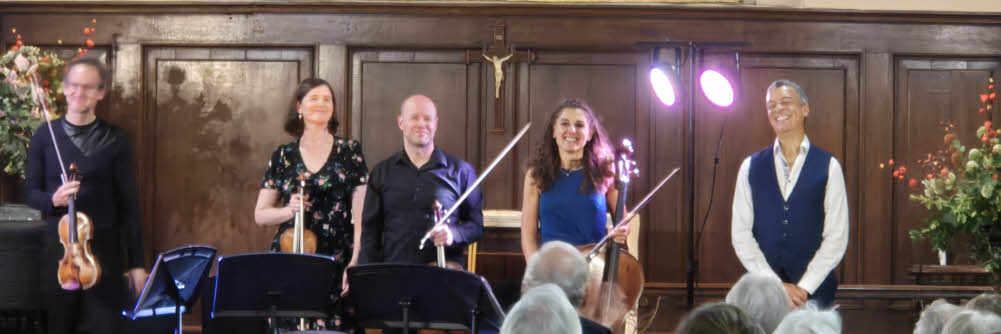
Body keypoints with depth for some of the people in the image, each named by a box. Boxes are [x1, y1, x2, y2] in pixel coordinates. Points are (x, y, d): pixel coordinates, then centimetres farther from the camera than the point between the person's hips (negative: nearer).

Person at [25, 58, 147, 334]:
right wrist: (53, 199, -16)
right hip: (58, 247, 1)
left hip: (105, 248, -1)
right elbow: (31, 193, 8)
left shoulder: (115, 140, 0)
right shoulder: (45, 136, 2)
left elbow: (128, 204, 1)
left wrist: (136, 263, -2)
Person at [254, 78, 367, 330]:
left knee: (333, 324, -9)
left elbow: (361, 213, 2)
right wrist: (288, 210, -8)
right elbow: (260, 215, 12)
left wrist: (356, 262, -9)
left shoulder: (349, 151, 6)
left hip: (336, 261, -1)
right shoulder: (283, 156, 10)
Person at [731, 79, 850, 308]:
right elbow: (741, 234, 3)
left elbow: (837, 237, -1)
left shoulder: (828, 167, 3)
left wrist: (803, 287, -9)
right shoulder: (751, 167, 7)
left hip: (814, 292, -1)